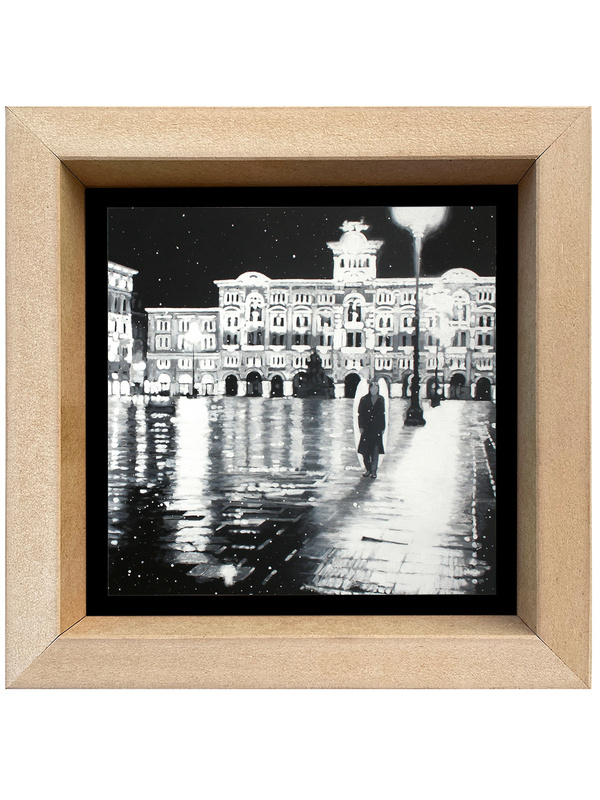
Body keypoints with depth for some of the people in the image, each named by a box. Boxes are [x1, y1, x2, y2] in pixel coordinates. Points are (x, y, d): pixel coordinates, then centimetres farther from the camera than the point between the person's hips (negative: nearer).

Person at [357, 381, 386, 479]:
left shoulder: (381, 400, 7)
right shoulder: (364, 399, 3)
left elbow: (383, 414, 10)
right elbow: (360, 414, 2)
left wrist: (383, 427, 7)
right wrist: (361, 427, -4)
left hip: (377, 429, 1)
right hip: (366, 428, -1)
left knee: (375, 449, -1)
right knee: (365, 450, 1)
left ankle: (374, 470, 6)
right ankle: (368, 469, 14)